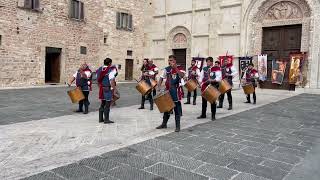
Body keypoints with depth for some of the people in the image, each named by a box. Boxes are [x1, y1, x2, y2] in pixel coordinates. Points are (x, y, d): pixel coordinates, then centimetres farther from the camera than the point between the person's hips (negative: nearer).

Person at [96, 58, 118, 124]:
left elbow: (98, 80, 13)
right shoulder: (111, 70, -13)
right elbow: (111, 81, -20)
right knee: (107, 104, -1)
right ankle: (106, 119, 3)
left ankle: (100, 119, 23)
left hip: (102, 89, 7)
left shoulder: (99, 70, 9)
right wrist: (114, 89, -16)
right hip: (108, 89, -7)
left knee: (102, 104, 17)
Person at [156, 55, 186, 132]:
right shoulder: (166, 69, 7)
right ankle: (164, 124, 27)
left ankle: (178, 126, 9)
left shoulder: (179, 68, -4)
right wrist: (159, 86, -5)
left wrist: (175, 68, -24)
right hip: (167, 91, 4)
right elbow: (161, 78, 9)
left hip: (176, 91, -4)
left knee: (177, 109, 0)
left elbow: (182, 75, -23)